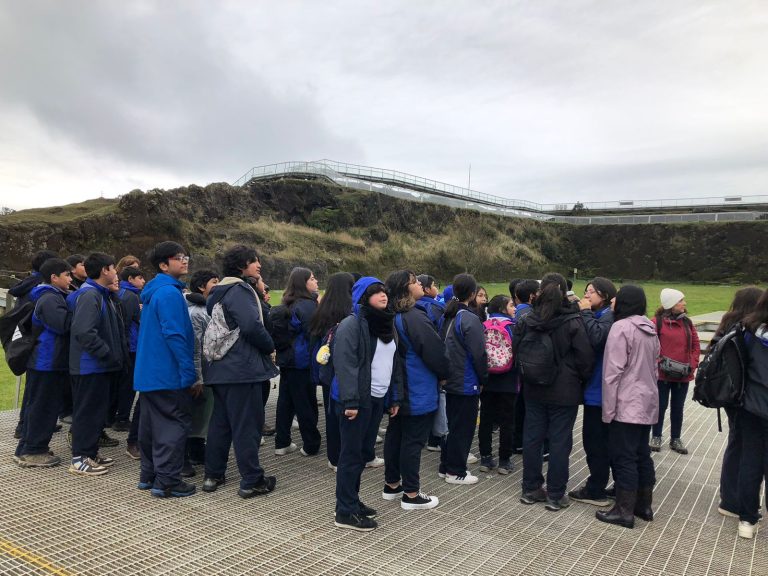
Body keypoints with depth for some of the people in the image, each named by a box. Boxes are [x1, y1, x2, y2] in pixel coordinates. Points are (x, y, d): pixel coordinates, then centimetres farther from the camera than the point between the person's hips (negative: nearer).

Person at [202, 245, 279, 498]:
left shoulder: (217, 292, 15)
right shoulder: (239, 291, -14)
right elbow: (252, 325, -25)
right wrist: (270, 346, -7)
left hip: (219, 368, 9)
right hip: (242, 367, -9)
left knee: (220, 422, 15)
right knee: (247, 424, -2)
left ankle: (212, 476, 24)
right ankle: (251, 481, 5)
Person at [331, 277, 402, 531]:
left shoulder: (387, 324, 14)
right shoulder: (352, 324, -13)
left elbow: (394, 364, 17)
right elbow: (345, 364, -20)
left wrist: (395, 397, 13)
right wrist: (349, 400, -26)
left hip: (376, 398, 8)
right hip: (356, 400, -8)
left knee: (361, 452, 16)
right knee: (351, 454, -1)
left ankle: (352, 500, 30)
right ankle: (345, 512, 9)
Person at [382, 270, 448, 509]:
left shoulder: (393, 318, 6)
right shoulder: (415, 318, -22)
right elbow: (435, 351, -19)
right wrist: (444, 374, 0)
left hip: (397, 389, 9)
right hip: (418, 391, -9)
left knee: (395, 435, 16)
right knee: (413, 440, 0)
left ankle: (392, 485, 28)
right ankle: (411, 494, 9)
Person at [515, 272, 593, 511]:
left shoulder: (527, 321, -2)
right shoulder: (573, 322, -14)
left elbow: (517, 353, 5)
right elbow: (585, 357, -11)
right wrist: (583, 380, 6)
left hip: (533, 390, 4)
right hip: (564, 392, -4)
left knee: (532, 437, 12)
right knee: (560, 441, 4)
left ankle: (530, 489, 22)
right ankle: (555, 495, 12)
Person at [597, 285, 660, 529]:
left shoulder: (621, 328, -15)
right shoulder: (650, 329, 9)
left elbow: (613, 372, -17)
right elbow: (654, 367, 16)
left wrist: (608, 408, -13)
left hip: (627, 404, -8)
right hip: (647, 403, 8)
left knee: (624, 457, -1)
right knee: (642, 454, 16)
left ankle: (624, 511, 6)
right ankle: (644, 505, 26)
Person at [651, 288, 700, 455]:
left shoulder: (687, 322, 5)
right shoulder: (658, 322, -9)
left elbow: (696, 346, 9)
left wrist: (692, 365, 0)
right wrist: (658, 363, -13)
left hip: (683, 374, 4)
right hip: (662, 374, -4)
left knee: (678, 408, 13)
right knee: (661, 406, 8)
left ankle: (675, 439, 27)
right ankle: (656, 437, 23)